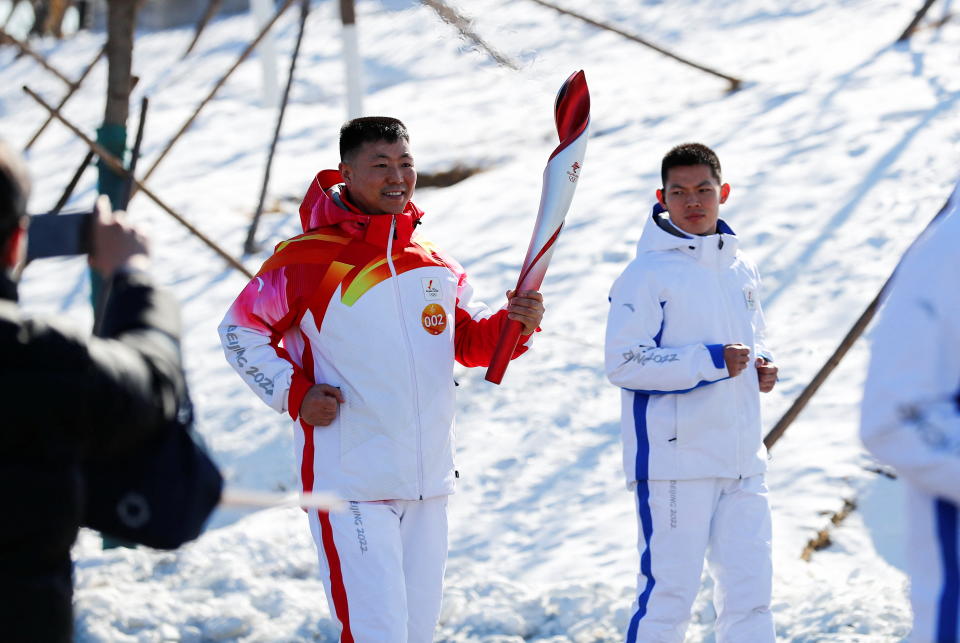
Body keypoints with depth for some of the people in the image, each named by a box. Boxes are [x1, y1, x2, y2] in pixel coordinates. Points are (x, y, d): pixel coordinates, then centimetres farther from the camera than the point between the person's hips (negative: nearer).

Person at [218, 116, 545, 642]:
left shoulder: (434, 264, 9)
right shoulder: (308, 260, -8)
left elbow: (467, 340, 18)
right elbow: (240, 331, 1)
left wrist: (513, 324, -2)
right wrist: (294, 394, -9)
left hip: (428, 482, 6)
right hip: (352, 485, -6)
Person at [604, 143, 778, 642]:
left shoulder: (741, 270, 14)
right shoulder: (647, 274, -8)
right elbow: (624, 365, -15)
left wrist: (761, 367, 3)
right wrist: (711, 361, -19)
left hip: (741, 460, 6)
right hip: (674, 459, -6)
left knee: (750, 587, 7)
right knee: (668, 593, -5)